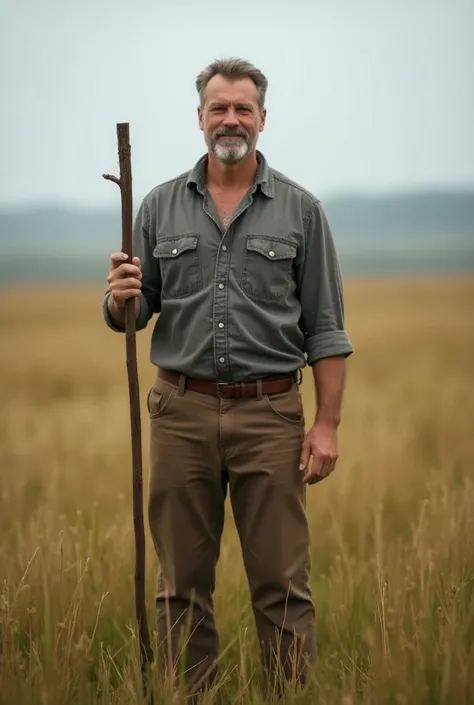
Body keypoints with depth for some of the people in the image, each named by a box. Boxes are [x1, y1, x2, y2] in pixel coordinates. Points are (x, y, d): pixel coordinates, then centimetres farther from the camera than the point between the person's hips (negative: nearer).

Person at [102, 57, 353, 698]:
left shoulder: (300, 210, 3)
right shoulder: (160, 206, 8)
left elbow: (325, 328, 2)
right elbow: (130, 315, 9)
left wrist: (327, 423, -5)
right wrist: (121, 300, -15)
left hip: (270, 415, -2)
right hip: (182, 412, 2)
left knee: (283, 587, 1)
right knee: (183, 585, 8)